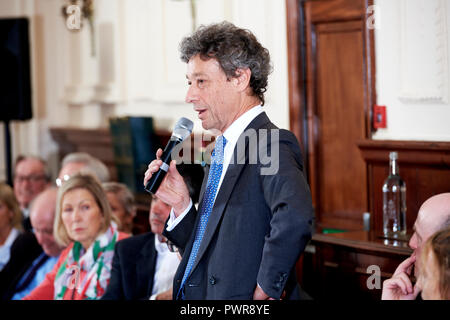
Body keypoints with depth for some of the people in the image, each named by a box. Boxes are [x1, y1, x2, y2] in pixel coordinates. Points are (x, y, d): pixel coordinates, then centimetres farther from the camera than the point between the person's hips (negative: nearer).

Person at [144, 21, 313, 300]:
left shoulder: (271, 145, -14)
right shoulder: (221, 153, 14)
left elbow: (295, 217, -33)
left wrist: (266, 288, -24)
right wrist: (181, 205, 0)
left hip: (239, 298, -8)